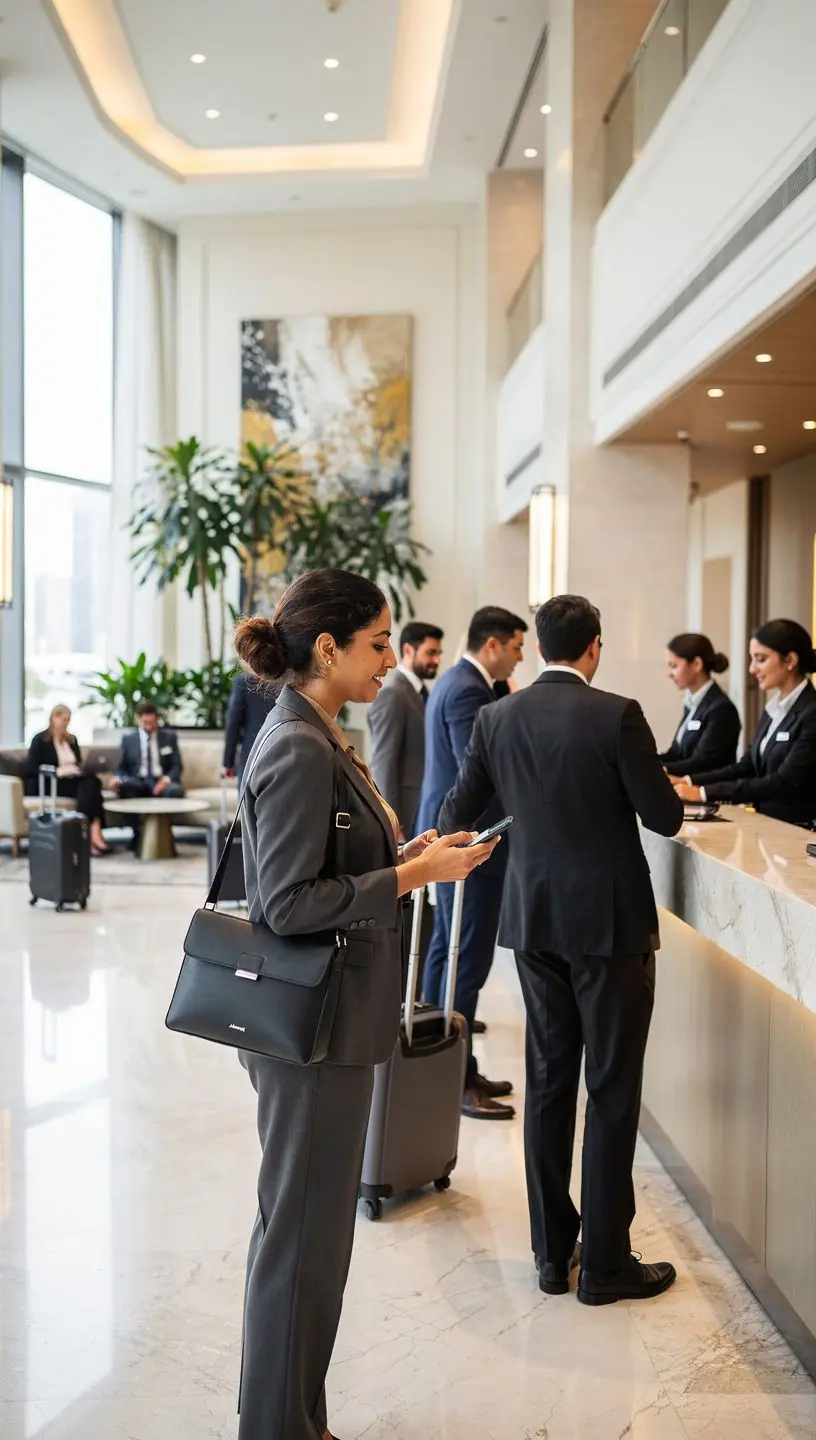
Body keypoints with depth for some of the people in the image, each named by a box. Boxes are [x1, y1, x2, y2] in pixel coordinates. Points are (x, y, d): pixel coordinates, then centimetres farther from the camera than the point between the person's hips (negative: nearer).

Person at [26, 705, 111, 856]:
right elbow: (31, 768, -7)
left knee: (92, 781, -32)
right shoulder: (40, 740, 3)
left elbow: (79, 763, 25)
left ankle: (93, 835, -44)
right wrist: (57, 771, -19)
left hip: (74, 779, 5)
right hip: (50, 783, -5)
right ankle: (93, 834, -43)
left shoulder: (72, 739, 22)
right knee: (87, 788, -34)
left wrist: (77, 770, -1)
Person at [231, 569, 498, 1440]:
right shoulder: (299, 751, -20)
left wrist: (407, 855, 6)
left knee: (310, 1229, 20)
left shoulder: (312, 738, 11)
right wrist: (414, 876, -20)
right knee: (303, 1234, 4)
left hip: (330, 1019, 10)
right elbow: (291, 904, -23)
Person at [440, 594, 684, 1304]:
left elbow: (460, 809, 11)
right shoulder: (617, 715, -14)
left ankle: (553, 1252, 23)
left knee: (549, 1081, 13)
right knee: (613, 1090, 4)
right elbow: (665, 818, -10)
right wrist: (672, 791, 13)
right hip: (610, 922, -5)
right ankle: (605, 1263, 12)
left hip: (535, 921, 5)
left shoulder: (497, 718, 1)